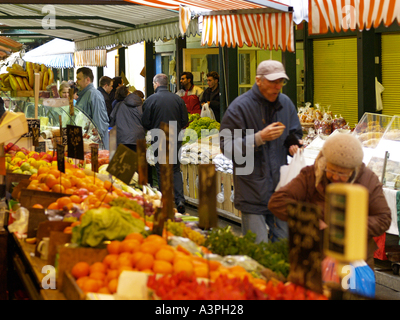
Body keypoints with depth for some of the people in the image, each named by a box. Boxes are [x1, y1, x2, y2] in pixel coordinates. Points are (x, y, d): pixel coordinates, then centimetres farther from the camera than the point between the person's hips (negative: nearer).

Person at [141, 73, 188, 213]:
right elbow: (185, 121, 3)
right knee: (176, 169, 12)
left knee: (162, 171, 6)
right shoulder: (178, 99, 1)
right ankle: (180, 199, -1)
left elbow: (145, 123, -6)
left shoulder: (150, 100, -8)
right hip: (175, 139, 3)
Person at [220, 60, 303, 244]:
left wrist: (294, 145, 3)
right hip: (253, 193, -5)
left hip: (281, 187, 6)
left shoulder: (286, 104, 10)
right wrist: (259, 138, -22)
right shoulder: (240, 107, -9)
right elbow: (226, 147, -13)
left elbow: (295, 134, 27)